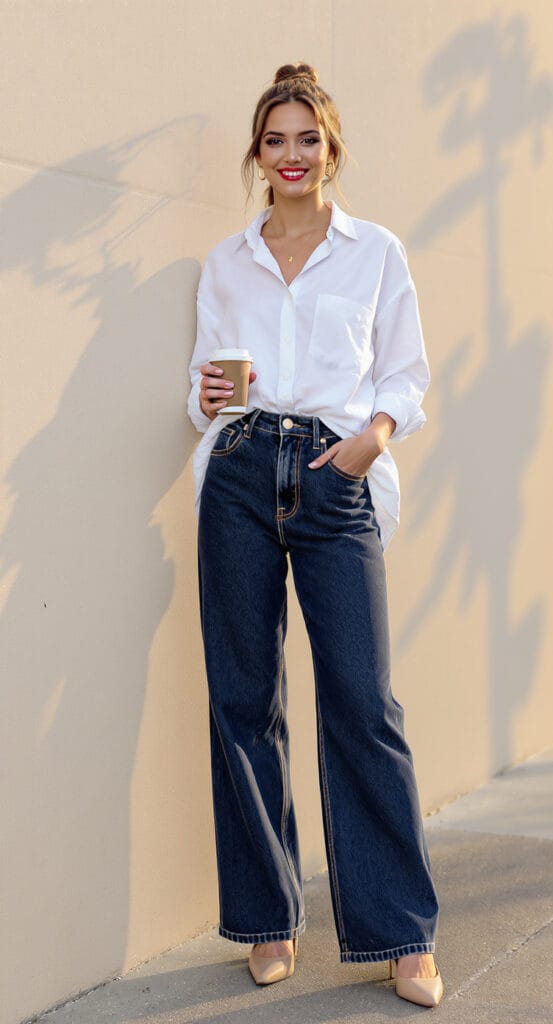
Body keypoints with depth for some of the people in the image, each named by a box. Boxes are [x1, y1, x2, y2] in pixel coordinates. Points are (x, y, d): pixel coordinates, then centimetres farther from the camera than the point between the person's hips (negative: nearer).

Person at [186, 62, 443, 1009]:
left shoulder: (376, 251, 12)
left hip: (337, 479, -2)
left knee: (362, 700, -7)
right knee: (243, 698, 1)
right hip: (242, 475, 2)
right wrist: (208, 399, -5)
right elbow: (205, 369, 18)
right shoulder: (225, 263, 16)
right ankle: (268, 917, 15)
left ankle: (401, 935, 3)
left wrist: (379, 428, -8)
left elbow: (407, 371, 11)